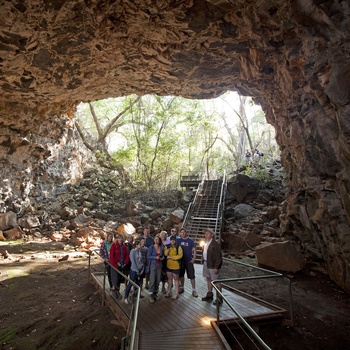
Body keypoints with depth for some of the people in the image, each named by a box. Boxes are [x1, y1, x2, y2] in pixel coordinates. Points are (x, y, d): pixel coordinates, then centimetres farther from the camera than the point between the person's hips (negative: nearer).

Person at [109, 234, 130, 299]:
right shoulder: (114, 245, -7)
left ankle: (117, 291, 21)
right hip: (115, 265, -4)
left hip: (122, 265, 5)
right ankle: (117, 291, 15)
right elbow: (111, 255, -12)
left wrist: (125, 262, -3)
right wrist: (116, 262, -14)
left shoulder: (124, 246, 7)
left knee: (120, 278, 8)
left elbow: (127, 255, 10)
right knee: (116, 278, -2)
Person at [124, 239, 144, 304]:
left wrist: (142, 269, 2)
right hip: (134, 270, -7)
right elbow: (133, 262, -15)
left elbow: (141, 261, 12)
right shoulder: (132, 251, -12)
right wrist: (137, 270, -13)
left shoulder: (139, 252, 8)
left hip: (139, 270, 7)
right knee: (131, 283, -3)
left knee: (138, 283, 11)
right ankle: (126, 297, 6)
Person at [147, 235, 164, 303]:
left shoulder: (161, 248, 8)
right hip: (153, 265, -5)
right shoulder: (151, 247, -5)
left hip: (159, 265, 5)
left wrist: (162, 258, -1)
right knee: (152, 280, -6)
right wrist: (155, 257, -21)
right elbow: (148, 256, -11)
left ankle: (155, 293, 21)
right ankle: (151, 295, 4)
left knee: (158, 280, 7)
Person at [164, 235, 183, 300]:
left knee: (176, 279, 7)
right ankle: (169, 292, 29)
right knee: (169, 278, 16)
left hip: (176, 266, -4)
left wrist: (171, 257, -20)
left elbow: (180, 256, -17)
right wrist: (166, 252, -17)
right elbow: (164, 254, 4)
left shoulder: (178, 247, -7)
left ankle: (176, 293, 16)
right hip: (168, 265, 4)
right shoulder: (167, 247, 4)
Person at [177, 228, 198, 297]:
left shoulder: (190, 240, -1)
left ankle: (194, 290, 7)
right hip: (181, 260, 2)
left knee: (191, 275, -2)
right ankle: (182, 288, 29)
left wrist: (194, 258, -9)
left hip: (189, 260, -2)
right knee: (181, 275, 13)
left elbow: (194, 250, 0)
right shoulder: (178, 240, 1)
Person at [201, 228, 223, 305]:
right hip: (206, 264, 8)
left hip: (212, 265, -8)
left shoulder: (215, 244, -17)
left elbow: (218, 256, -17)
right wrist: (204, 262, 9)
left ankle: (219, 298, 11)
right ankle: (209, 295, 33)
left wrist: (216, 267, -19)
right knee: (208, 279, 18)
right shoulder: (206, 243, 8)